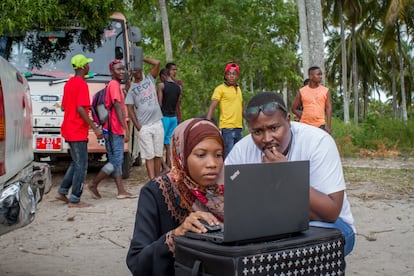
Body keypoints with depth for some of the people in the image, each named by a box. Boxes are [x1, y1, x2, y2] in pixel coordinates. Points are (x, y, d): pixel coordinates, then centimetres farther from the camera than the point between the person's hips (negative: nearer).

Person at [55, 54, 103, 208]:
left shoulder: (69, 83, 13)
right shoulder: (82, 84, -15)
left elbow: (63, 107, 19)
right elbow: (80, 109, -23)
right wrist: (95, 128, -22)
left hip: (68, 130, 9)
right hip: (78, 132, -9)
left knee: (76, 163, 19)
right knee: (81, 166, -2)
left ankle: (62, 192, 21)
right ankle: (74, 200, 2)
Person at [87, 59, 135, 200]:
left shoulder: (116, 85, 18)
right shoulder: (114, 85, -12)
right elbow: (118, 108, -19)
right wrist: (126, 129, -23)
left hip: (115, 130, 10)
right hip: (115, 129, -10)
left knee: (117, 161, 9)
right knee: (116, 161, -7)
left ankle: (121, 191, 13)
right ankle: (93, 185, 3)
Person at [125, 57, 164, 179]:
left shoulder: (150, 79, 10)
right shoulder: (131, 88, 4)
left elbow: (157, 63, -2)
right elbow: (130, 110, 1)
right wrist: (138, 126, -7)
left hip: (158, 123, 2)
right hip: (144, 127, -2)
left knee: (158, 154, 7)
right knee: (149, 156, -3)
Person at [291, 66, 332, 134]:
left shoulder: (326, 91, 3)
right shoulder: (302, 91, 4)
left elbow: (328, 109, 0)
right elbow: (294, 108, 12)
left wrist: (328, 127, -7)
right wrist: (302, 116, 0)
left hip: (320, 125, -1)